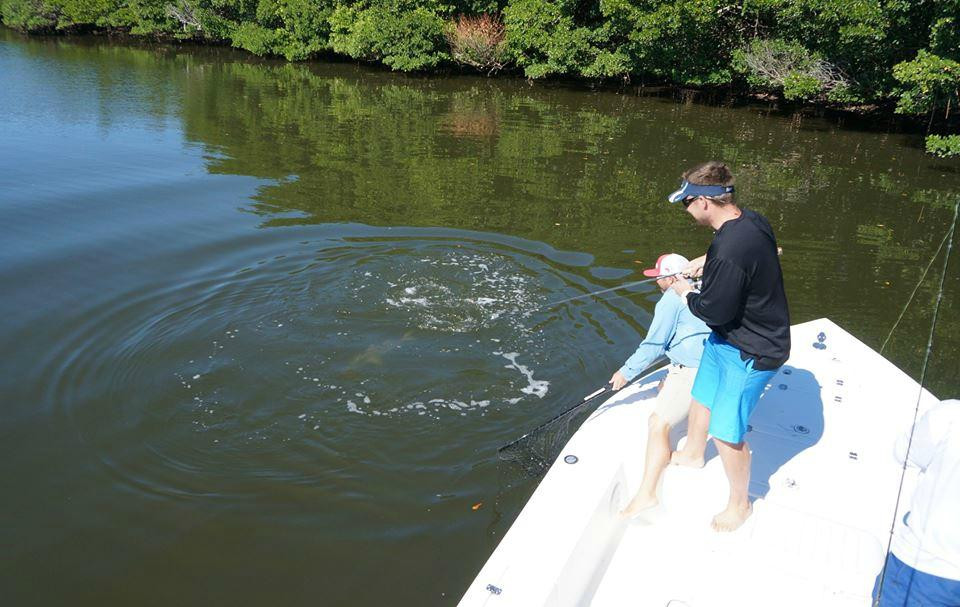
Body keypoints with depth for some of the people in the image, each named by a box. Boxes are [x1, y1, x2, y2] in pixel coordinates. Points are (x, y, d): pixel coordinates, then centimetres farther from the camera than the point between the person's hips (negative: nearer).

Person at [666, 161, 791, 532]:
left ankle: (740, 503, 25)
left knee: (726, 434, 1)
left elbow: (714, 310, -26)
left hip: (750, 353, -10)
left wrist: (686, 294, -7)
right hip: (725, 338, 10)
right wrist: (704, 261, 11)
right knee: (702, 397, 28)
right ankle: (693, 453, 54)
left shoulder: (730, 252, -35)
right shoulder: (752, 220, -4)